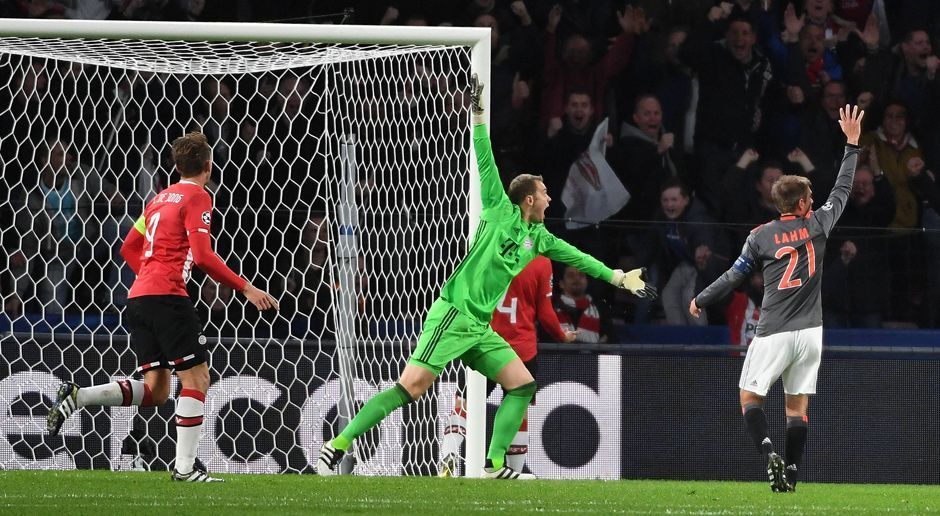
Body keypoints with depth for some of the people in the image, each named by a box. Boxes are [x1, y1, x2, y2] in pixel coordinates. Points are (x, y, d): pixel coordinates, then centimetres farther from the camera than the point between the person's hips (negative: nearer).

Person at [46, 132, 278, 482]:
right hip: (167, 296, -8)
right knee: (196, 378, -3)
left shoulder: (161, 199, 21)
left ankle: (77, 396, -4)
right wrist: (245, 288, -10)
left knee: (154, 391, 10)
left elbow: (129, 248, 25)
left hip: (140, 296, 8)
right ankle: (184, 468, -6)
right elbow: (203, 256, -15)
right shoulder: (198, 197, -4)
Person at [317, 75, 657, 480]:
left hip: (480, 327, 8)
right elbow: (486, 164, -6)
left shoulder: (538, 237, 16)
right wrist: (478, 115, -11)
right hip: (453, 314, -8)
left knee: (523, 385, 0)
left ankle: (495, 466, 2)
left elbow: (577, 258, 26)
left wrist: (619, 278, 28)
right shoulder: (500, 211, -2)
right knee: (410, 388, -17)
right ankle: (336, 447, -16)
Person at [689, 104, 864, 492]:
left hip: (774, 334, -2)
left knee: (749, 397, 6)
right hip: (810, 331, 2)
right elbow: (842, 189, 14)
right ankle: (791, 474, 1)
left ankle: (770, 455, -16)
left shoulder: (761, 236, -3)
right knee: (797, 406, 7)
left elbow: (733, 277, 3)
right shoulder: (818, 224, 1)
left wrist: (701, 301, 18)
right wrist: (852, 143, 22)